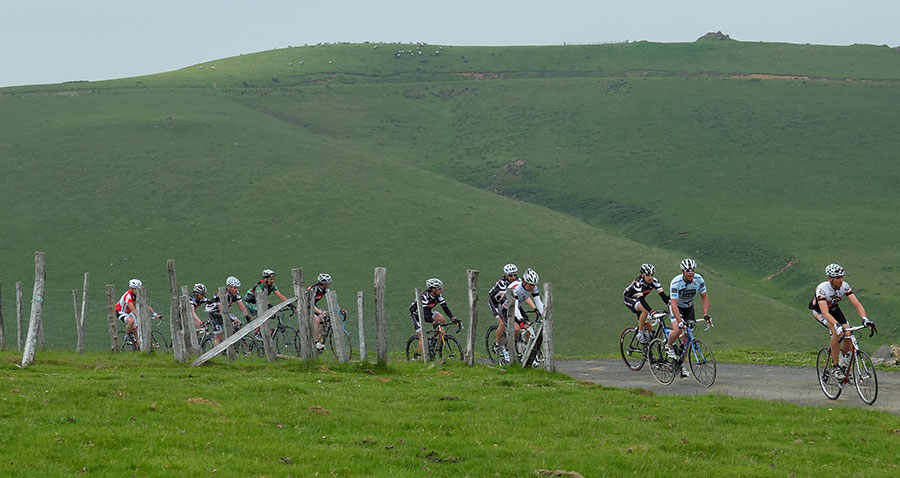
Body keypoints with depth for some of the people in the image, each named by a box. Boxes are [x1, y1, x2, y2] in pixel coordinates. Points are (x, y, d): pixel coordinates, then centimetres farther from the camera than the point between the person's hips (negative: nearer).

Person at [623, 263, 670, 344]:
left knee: (649, 327, -3)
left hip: (639, 300, 6)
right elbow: (641, 299, -44)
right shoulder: (638, 283, -34)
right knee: (645, 310, -36)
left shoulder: (654, 281, -19)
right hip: (630, 299, -6)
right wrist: (651, 311, -56)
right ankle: (640, 333, -22)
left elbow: (662, 294, -24)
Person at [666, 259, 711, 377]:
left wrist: (706, 315, -20)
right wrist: (680, 321, -48)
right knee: (678, 329, -30)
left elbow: (704, 297, -10)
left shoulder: (699, 279, -21)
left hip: (689, 307, 4)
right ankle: (668, 346, 1)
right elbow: (674, 304, -37)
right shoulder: (676, 282, -33)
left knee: (687, 336, 0)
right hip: (676, 307, -4)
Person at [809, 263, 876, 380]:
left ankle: (843, 364, 8)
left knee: (849, 334, -17)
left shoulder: (844, 286, -24)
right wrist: (837, 326, -61)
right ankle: (835, 368, -21)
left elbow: (857, 304, -27)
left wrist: (865, 319, -45)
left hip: (834, 309, 5)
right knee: (836, 332, -31)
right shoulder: (822, 289, -37)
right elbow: (825, 313, -46)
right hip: (819, 310, -5)